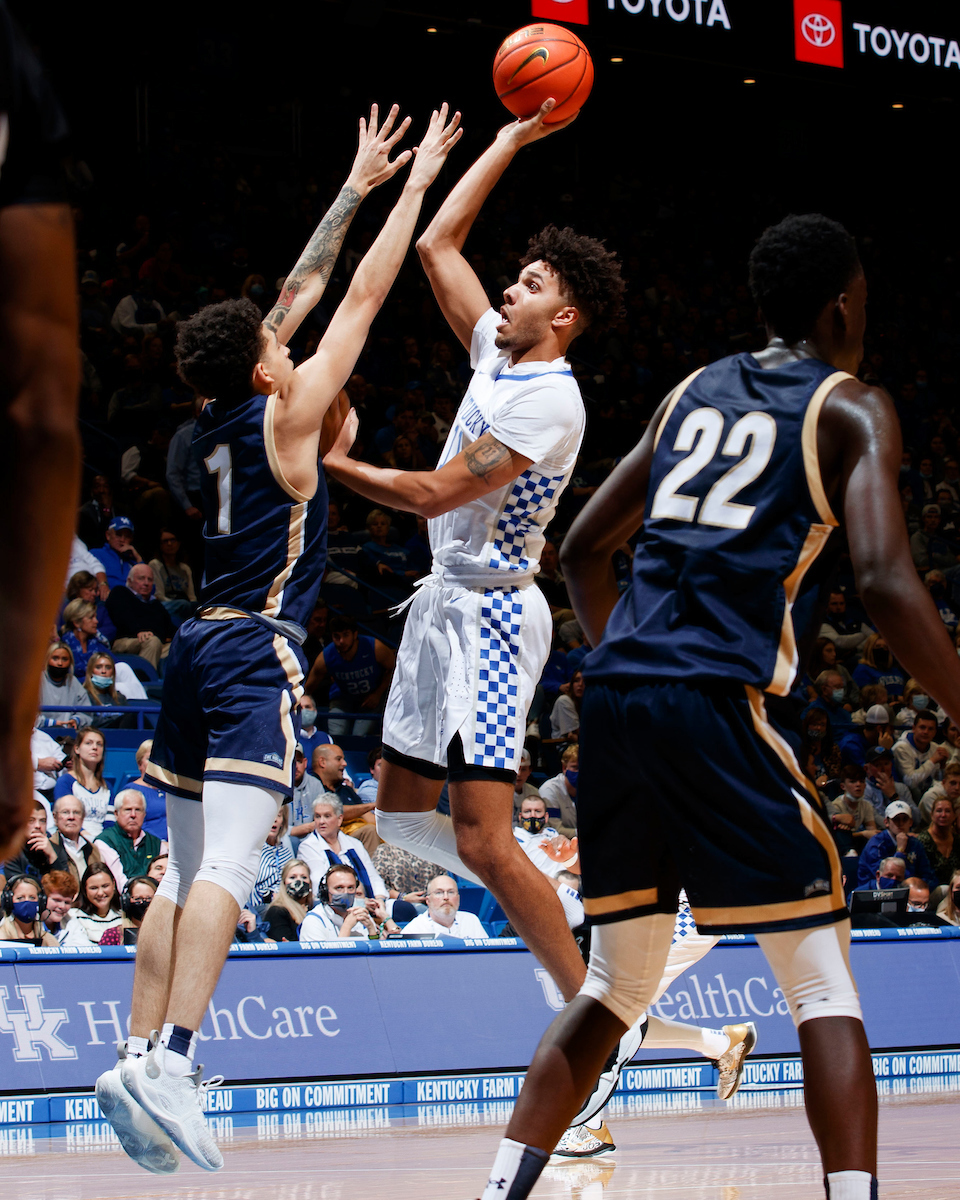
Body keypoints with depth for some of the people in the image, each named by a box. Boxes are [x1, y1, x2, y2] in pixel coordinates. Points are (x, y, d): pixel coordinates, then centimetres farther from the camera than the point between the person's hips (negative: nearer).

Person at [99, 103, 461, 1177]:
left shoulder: (217, 420, 14)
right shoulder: (286, 414, -5)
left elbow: (304, 288, 22)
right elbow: (360, 298, 1)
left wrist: (358, 185, 28)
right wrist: (416, 185, 9)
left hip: (198, 649, 8)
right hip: (256, 652, -8)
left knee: (187, 871, 8)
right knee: (226, 864, -16)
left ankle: (139, 1055, 2)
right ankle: (171, 1059, -27)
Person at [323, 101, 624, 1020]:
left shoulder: (548, 400, -17)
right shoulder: (497, 353, 10)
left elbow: (434, 494, -19)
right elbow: (435, 247, 17)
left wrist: (333, 463, -9)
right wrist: (509, 143, 17)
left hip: (491, 616, -10)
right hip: (447, 602, 10)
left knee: (482, 841, -15)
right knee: (400, 815, 13)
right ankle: (549, 900, 24)